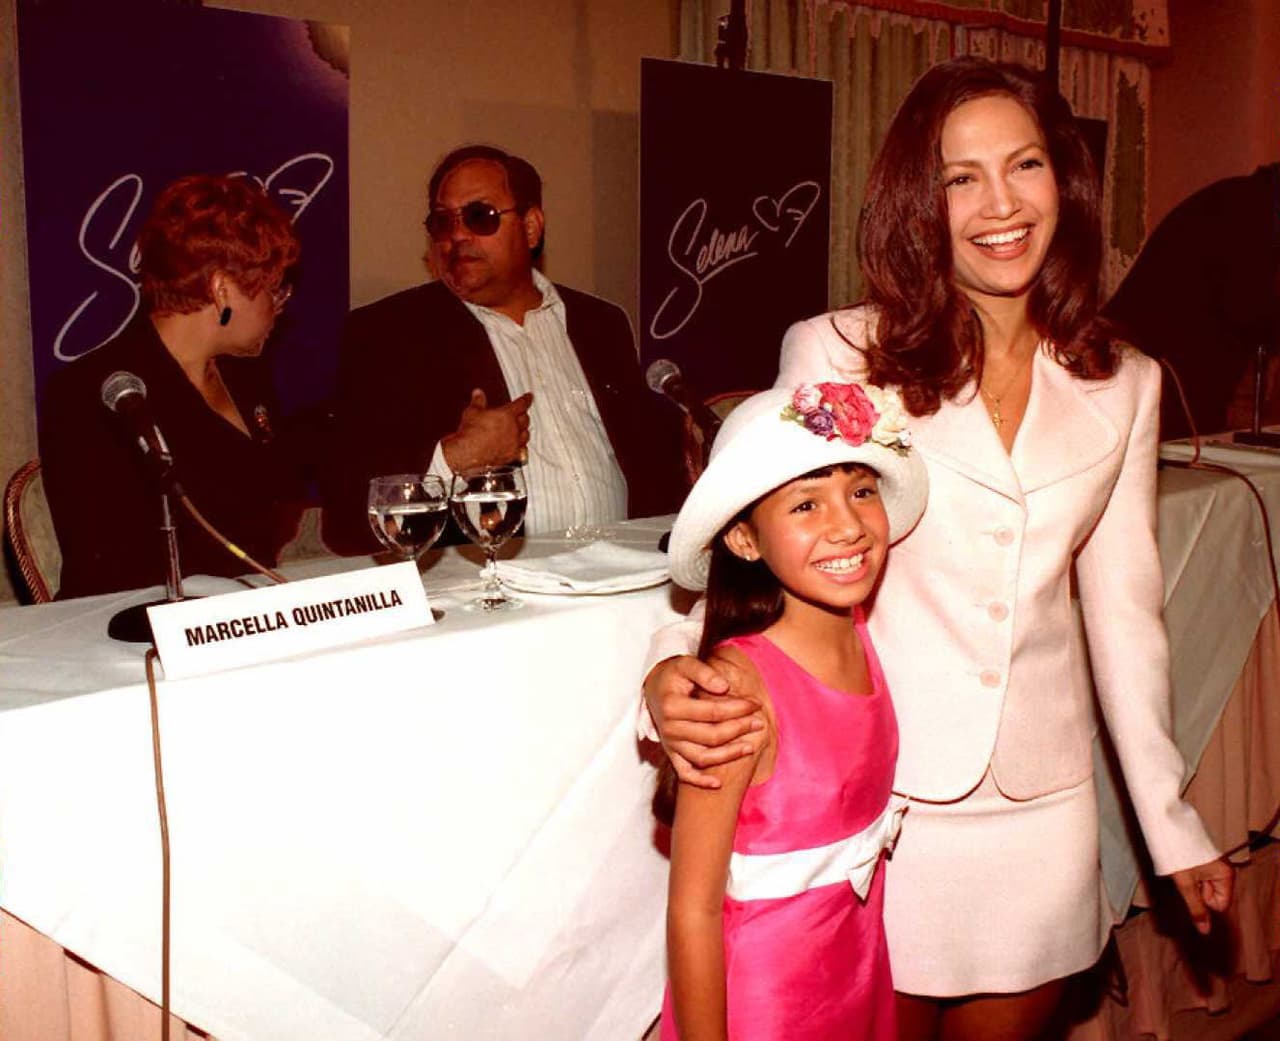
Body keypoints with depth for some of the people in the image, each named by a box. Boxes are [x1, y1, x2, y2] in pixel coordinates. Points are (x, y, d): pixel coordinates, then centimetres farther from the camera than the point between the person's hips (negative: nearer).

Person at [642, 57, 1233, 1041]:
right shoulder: (834, 354, -9)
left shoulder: (1123, 386, 4)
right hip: (873, 801, -3)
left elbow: (1124, 615, 10)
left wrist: (1173, 826, 13)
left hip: (1042, 811, 4)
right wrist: (675, 671, -25)